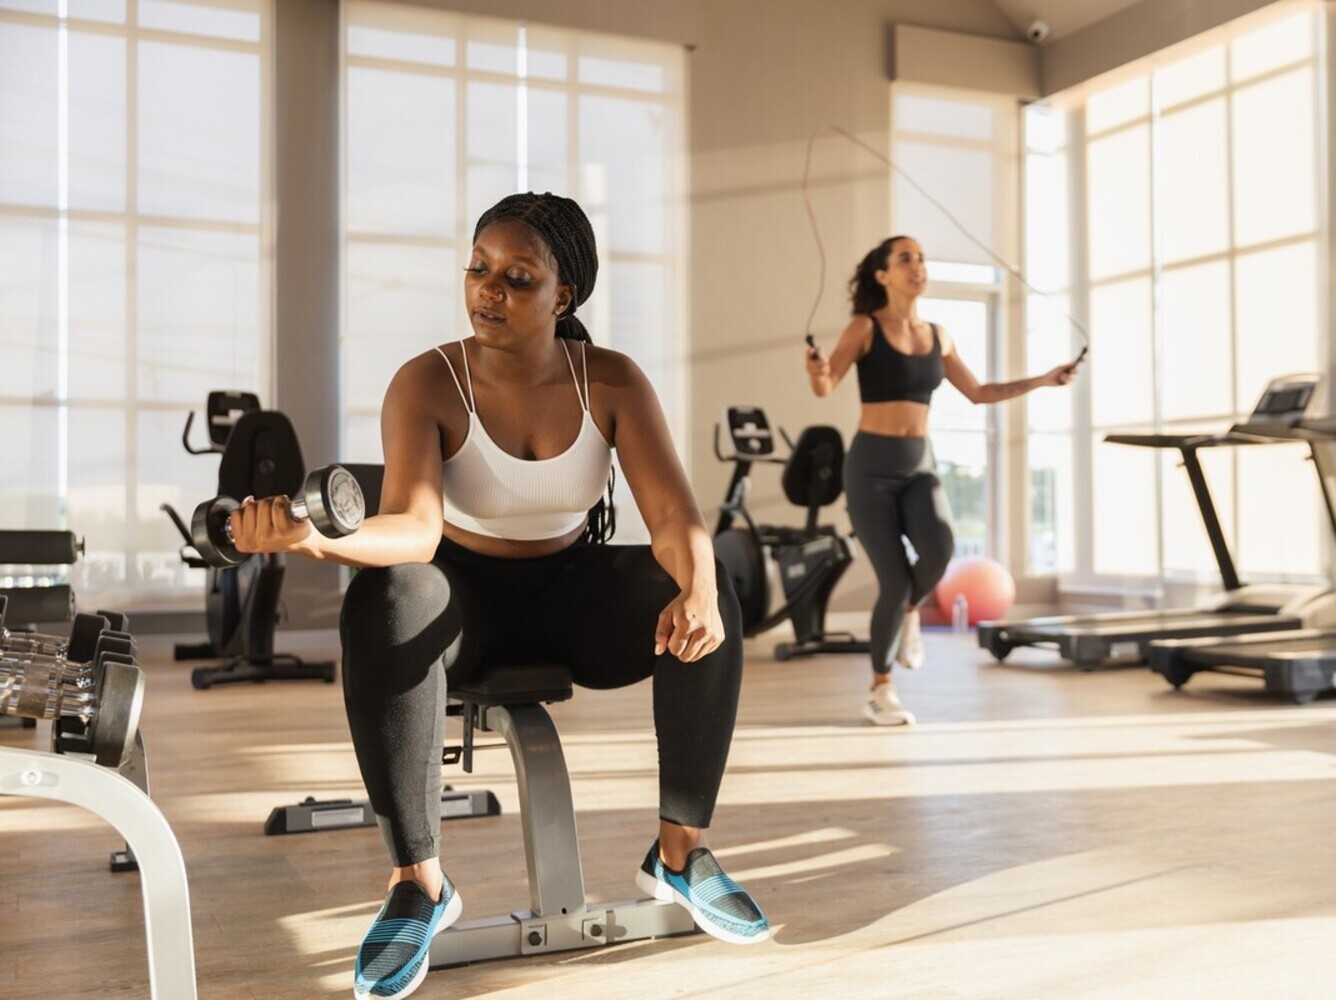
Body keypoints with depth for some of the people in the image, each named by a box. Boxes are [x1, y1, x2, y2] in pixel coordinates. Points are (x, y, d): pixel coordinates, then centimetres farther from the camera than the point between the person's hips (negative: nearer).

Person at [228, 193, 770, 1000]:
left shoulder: (613, 382, -11)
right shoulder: (427, 383, -17)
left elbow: (675, 514, -21)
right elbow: (413, 528, -32)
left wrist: (697, 590, -44)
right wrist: (322, 538, -54)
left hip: (570, 592, 2)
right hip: (467, 595, -1)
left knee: (708, 597, -26)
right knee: (383, 601, -36)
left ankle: (682, 850, -12)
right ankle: (418, 882, -26)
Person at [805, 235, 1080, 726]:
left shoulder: (937, 335, 10)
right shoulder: (865, 328, -5)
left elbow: (978, 392, 20)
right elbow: (826, 387, -17)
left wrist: (1042, 380, 15)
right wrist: (818, 372, -40)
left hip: (919, 466, 4)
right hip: (871, 465, -4)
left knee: (939, 548, -26)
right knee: (894, 580, -9)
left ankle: (909, 612, 10)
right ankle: (879, 692, 13)